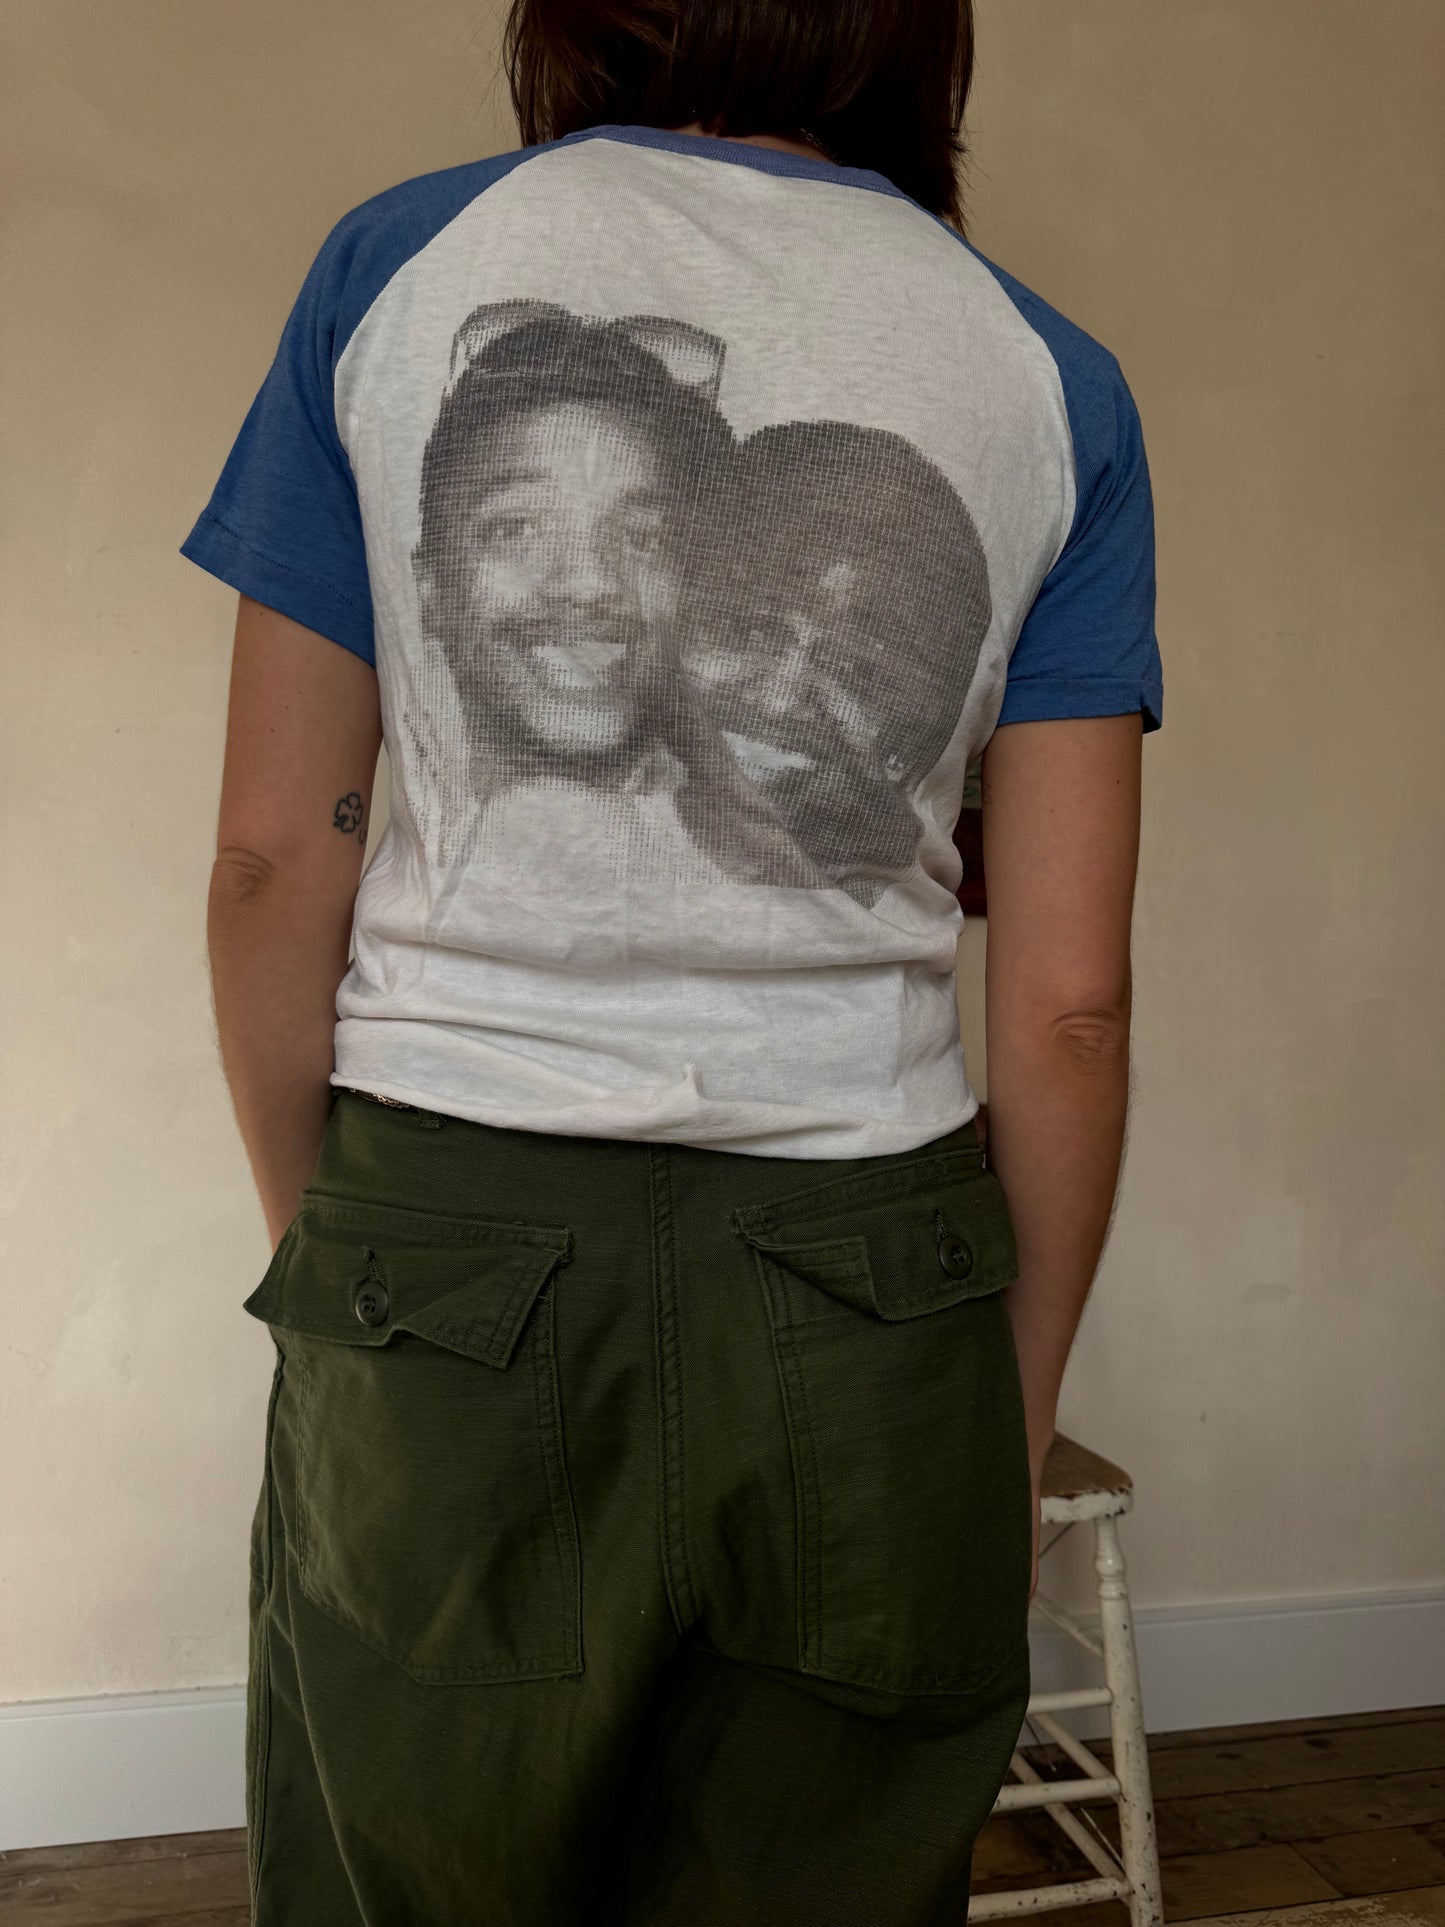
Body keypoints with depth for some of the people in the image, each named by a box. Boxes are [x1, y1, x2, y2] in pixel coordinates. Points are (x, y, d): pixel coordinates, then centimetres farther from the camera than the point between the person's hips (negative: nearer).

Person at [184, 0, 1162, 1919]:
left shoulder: (396, 262, 3)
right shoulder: (1047, 377, 4)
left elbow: (275, 860, 0)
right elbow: (1069, 1005, -1)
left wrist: (322, 1255, 12)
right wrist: (1016, 1431, 11)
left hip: (448, 1258, 0)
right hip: (867, 1307, 1)